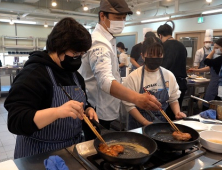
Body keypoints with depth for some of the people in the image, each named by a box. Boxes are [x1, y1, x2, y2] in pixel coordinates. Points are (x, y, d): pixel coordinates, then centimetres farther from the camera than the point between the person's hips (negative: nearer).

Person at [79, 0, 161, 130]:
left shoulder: (108, 39, 9)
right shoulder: (99, 43, -23)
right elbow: (106, 80, -40)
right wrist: (136, 98, -56)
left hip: (106, 111, 10)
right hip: (98, 114, -10)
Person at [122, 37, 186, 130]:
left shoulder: (168, 75, 1)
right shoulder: (133, 77, -11)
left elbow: (173, 99, 12)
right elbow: (130, 105, -10)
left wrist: (177, 113, -6)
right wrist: (146, 123, -16)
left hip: (162, 122, 4)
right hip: (139, 124, -3)